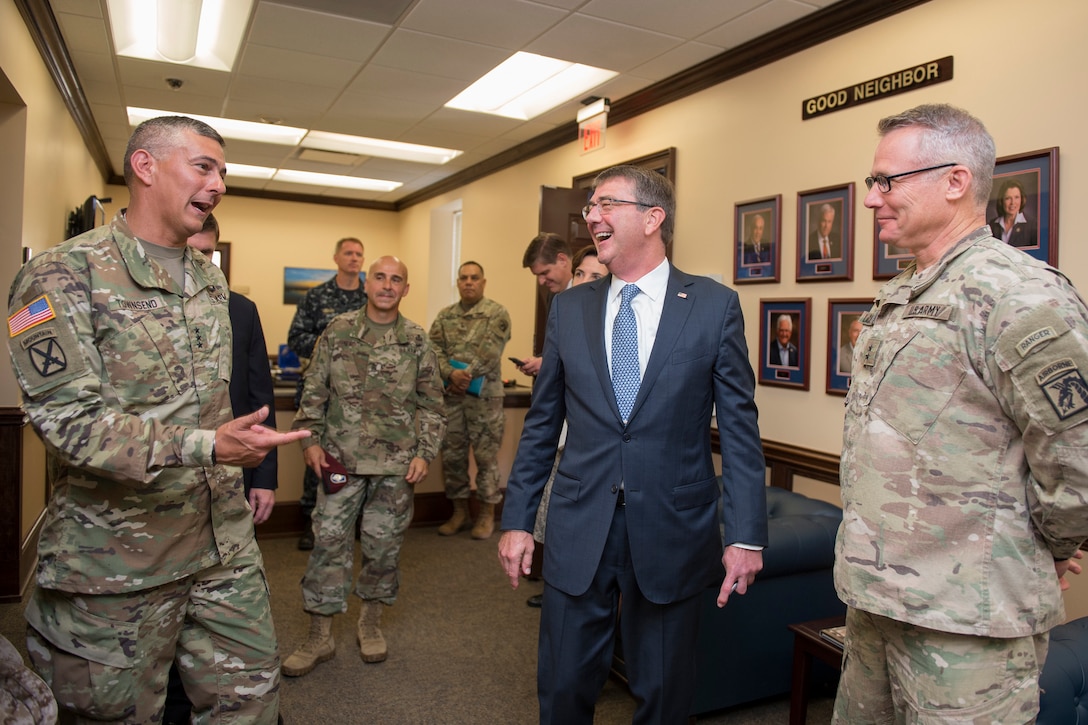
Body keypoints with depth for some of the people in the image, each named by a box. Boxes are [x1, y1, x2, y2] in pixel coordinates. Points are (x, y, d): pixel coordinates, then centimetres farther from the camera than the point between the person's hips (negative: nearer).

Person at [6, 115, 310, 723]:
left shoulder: (212, 278, 11)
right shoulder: (64, 276, -11)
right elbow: (68, 418, -19)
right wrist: (205, 446, -30)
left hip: (225, 541, 6)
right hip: (116, 557, -5)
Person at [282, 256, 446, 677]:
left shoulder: (417, 341, 3)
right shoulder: (338, 331, 3)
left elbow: (432, 403, 4)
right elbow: (314, 391, 6)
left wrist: (425, 453, -3)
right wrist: (311, 440, -2)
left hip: (396, 464, 1)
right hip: (341, 458, 0)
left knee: (384, 545, 10)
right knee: (329, 541, 2)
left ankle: (370, 623, 30)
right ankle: (320, 637, 16)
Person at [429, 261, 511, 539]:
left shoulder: (497, 313, -2)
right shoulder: (445, 316, 12)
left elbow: (490, 351, -13)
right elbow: (435, 349, 1)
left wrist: (467, 376, -17)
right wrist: (451, 374, -16)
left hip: (485, 395, -4)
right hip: (450, 394, 4)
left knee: (486, 454, 2)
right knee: (452, 454, 9)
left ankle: (487, 513, 15)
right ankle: (460, 511, 23)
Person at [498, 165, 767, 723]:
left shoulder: (715, 306, -3)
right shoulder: (568, 308, 4)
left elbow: (739, 428, -3)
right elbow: (541, 425, 7)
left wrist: (746, 534, -6)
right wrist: (516, 520, 6)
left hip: (672, 531, -2)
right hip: (577, 530, 2)